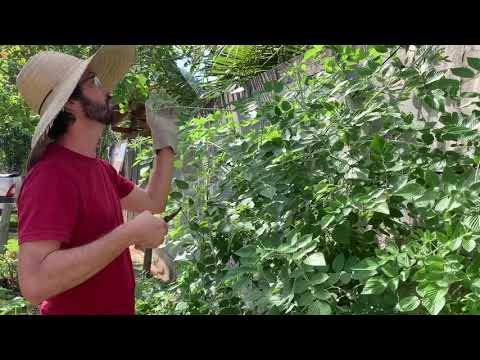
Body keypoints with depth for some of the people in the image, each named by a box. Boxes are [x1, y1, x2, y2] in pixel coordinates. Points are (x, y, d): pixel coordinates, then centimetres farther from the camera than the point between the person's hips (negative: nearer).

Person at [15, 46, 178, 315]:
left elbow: (153, 202, 13)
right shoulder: (51, 175, -26)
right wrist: (130, 233, -32)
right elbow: (34, 282, -35)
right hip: (77, 308, -8)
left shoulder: (99, 168, 3)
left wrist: (166, 140, 9)